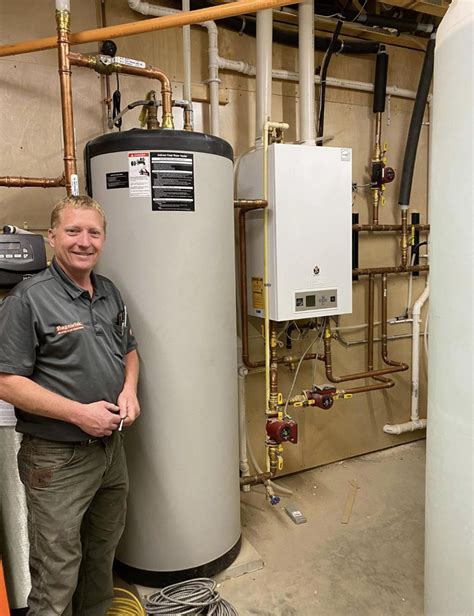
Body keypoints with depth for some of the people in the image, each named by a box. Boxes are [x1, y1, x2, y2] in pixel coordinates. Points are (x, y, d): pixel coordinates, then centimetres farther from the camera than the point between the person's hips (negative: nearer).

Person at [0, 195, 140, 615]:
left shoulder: (110, 292, 5)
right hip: (57, 457, -6)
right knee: (58, 570, 8)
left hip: (112, 446, 7)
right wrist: (79, 412, -21)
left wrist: (129, 390, -4)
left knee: (104, 551, 25)